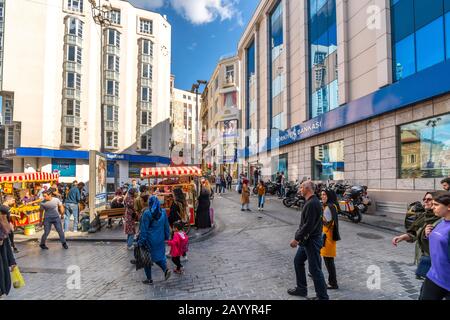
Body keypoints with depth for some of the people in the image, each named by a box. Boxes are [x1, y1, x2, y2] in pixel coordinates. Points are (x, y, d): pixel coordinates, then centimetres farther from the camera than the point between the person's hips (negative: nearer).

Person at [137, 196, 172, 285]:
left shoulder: (147, 213, -16)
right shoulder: (163, 212, -1)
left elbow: (143, 229, -13)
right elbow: (166, 226, 7)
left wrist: (141, 241, -6)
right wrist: (166, 237, 18)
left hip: (149, 240, -4)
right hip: (160, 240, 5)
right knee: (158, 256, 20)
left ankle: (149, 279, 19)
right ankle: (166, 269, -3)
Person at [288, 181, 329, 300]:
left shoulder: (312, 203, -23)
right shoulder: (311, 201, 10)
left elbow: (308, 225, -27)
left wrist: (296, 239, -21)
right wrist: (299, 237, 14)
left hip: (312, 241, -10)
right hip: (306, 240, 10)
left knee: (315, 269, 1)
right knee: (298, 261, 19)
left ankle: (322, 296, 16)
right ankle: (301, 289, 33)